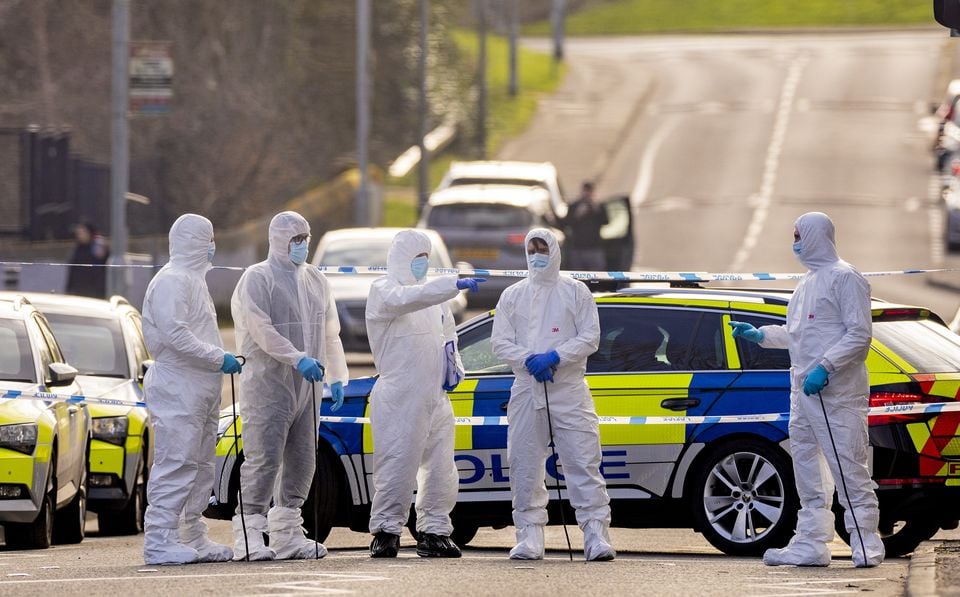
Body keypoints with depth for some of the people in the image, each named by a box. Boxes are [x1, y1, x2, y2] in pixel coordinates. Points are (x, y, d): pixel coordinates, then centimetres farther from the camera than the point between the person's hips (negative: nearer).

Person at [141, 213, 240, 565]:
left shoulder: (194, 279, 22)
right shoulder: (171, 281, -11)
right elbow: (175, 334, -21)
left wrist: (223, 360, 14)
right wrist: (219, 358, -19)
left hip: (202, 387, 11)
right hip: (178, 386, -11)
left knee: (201, 465, 13)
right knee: (176, 464, -12)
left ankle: (193, 539, 19)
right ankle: (160, 542, -12)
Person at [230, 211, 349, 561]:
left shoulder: (316, 281, 18)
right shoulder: (257, 279, -6)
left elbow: (330, 332, 22)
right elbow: (262, 329, -17)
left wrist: (336, 377, 15)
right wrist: (298, 359, -25)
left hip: (304, 386, 8)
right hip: (268, 384, -8)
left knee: (301, 463, 9)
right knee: (264, 459, -12)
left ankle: (287, 535, 17)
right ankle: (249, 535, -11)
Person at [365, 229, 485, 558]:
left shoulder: (434, 295, 21)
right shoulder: (383, 291, -3)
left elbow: (448, 337, 29)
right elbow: (408, 299, -26)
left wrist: (455, 368, 8)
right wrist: (456, 285, -36)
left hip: (436, 397, 7)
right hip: (400, 398, -7)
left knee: (441, 471, 7)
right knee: (397, 466, -10)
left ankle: (433, 532, 14)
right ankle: (385, 532, -5)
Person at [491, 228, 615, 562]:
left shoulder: (575, 292, 7)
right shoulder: (512, 296, 13)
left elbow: (590, 338, 0)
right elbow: (501, 343, 6)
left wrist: (555, 357, -14)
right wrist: (529, 360, -12)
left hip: (569, 390, -3)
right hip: (526, 390, 3)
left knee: (583, 465, -9)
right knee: (524, 468, 2)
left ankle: (596, 536, -12)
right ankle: (529, 538, 7)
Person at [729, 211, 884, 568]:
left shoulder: (844, 278, -9)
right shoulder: (808, 281, 19)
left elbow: (859, 335, -15)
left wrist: (824, 368, -22)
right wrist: (761, 335, 17)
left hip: (837, 393, -10)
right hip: (804, 391, 10)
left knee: (848, 469, -10)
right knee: (806, 470, 12)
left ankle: (866, 545, -8)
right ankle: (810, 545, 18)